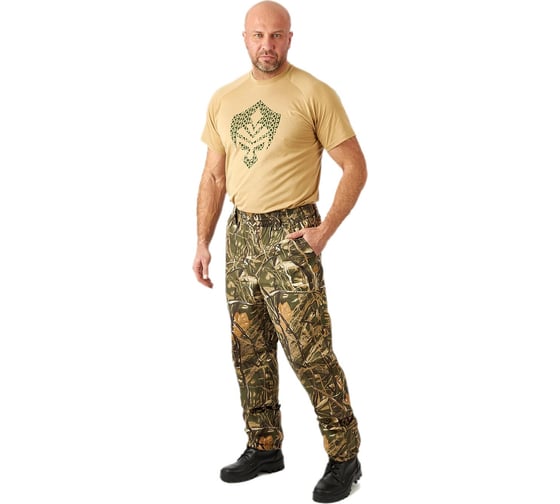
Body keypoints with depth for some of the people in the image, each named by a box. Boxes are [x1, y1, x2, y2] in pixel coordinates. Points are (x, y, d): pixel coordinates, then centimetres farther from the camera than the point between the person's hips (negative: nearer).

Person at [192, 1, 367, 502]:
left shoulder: (314, 93, -7)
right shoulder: (224, 99, 9)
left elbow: (355, 166, -5)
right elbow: (214, 177, 14)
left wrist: (326, 230, -13)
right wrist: (203, 243, 9)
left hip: (290, 234, -6)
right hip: (241, 234, 6)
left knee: (309, 352, -7)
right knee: (250, 350, 12)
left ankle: (344, 457, 9)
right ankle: (264, 448, 28)